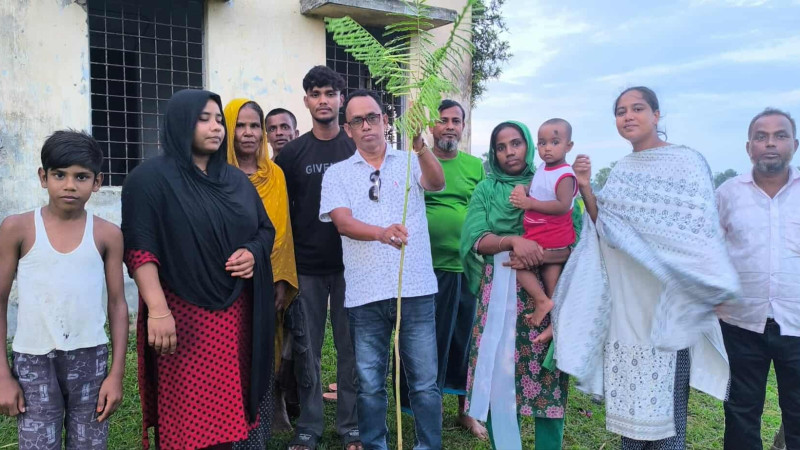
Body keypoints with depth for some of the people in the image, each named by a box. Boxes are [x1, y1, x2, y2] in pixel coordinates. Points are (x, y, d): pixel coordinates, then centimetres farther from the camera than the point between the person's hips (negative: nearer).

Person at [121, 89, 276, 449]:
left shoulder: (235, 179, 13)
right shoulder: (150, 177, -5)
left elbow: (266, 229, 18)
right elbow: (139, 248, -13)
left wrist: (253, 253, -5)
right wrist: (158, 309, -22)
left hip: (238, 312, 5)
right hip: (184, 313, -5)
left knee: (233, 405, 10)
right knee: (189, 414, 0)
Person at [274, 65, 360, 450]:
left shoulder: (358, 149, 3)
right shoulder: (292, 153, 4)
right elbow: (281, 214, 5)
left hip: (350, 264, 0)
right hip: (306, 267, 1)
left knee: (351, 349, 8)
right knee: (307, 351, 8)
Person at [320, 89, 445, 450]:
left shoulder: (410, 163, 6)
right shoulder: (337, 174, 6)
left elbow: (437, 182, -15)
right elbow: (343, 222, -9)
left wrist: (421, 146, -35)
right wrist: (382, 233, -29)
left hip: (416, 288, 0)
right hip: (365, 294, 1)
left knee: (424, 380, 7)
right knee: (370, 384, 12)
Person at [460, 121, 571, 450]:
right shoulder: (486, 189, 9)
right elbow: (475, 240, -4)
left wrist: (538, 256, -18)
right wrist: (513, 241, -20)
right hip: (498, 292, 1)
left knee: (545, 372, 0)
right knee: (498, 370, 1)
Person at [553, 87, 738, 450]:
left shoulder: (686, 162, -5)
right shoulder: (621, 170, 13)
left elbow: (702, 231, -8)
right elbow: (605, 231, 11)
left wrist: (714, 287, -17)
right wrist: (586, 189, -1)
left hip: (665, 306, -5)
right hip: (624, 305, 6)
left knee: (664, 404, -2)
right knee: (627, 401, 12)